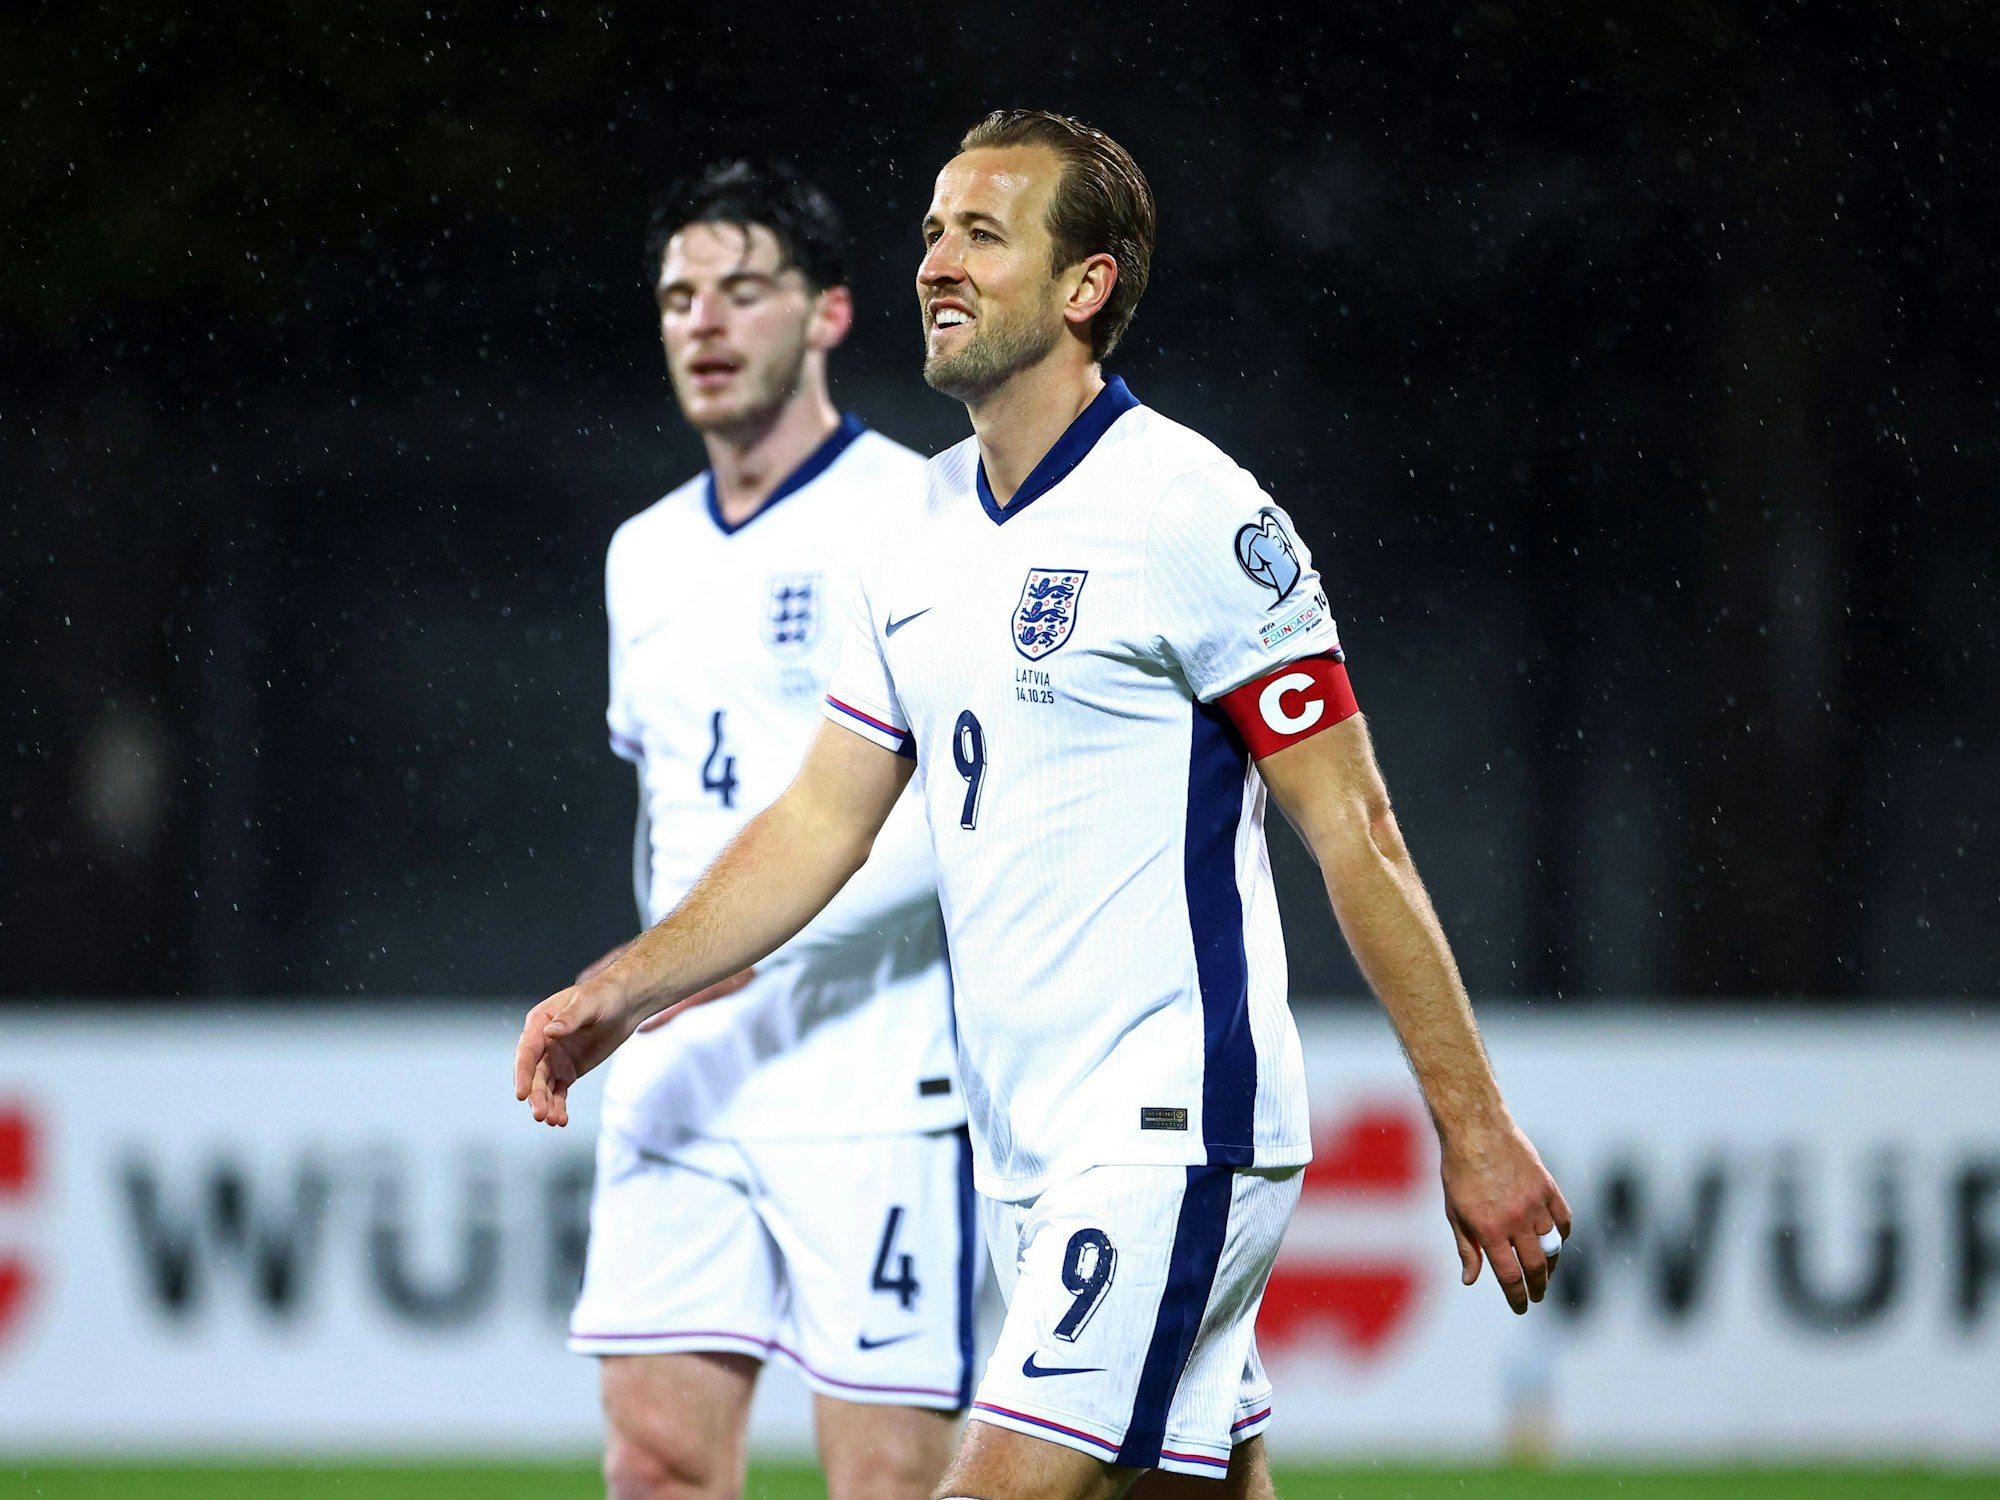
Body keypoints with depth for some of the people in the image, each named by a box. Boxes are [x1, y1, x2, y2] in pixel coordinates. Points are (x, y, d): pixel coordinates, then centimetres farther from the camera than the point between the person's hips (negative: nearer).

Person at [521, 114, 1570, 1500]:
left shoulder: (1190, 514, -11)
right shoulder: (924, 537, 12)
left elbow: (1355, 833, -11)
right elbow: (820, 823, 19)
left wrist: (1473, 1131, -11)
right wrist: (620, 993, 8)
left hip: (1171, 1134, -8)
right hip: (1026, 1155, 8)